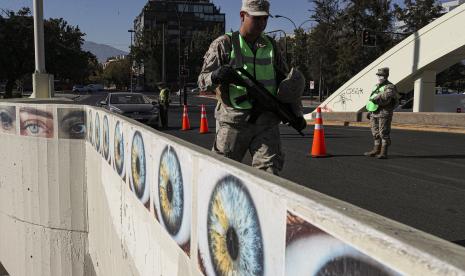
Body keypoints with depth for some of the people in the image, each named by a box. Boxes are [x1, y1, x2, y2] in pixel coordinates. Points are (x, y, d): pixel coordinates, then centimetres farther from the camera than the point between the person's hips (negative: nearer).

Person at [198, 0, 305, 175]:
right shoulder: (224, 44, 1)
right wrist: (215, 76, -27)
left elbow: (286, 80, 23)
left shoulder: (270, 46, 14)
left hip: (266, 122, 3)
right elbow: (202, 81, -4)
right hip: (233, 121, -3)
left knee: (269, 172, -5)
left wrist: (295, 111, 11)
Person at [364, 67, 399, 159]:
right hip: (374, 113, 8)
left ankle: (383, 153, -3)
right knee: (375, 133, 12)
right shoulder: (376, 86, 18)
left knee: (384, 134, -6)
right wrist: (370, 111, 21)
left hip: (384, 113, -8)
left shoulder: (390, 87, -8)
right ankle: (376, 150, 20)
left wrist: (374, 99, -25)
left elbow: (385, 97, -26)